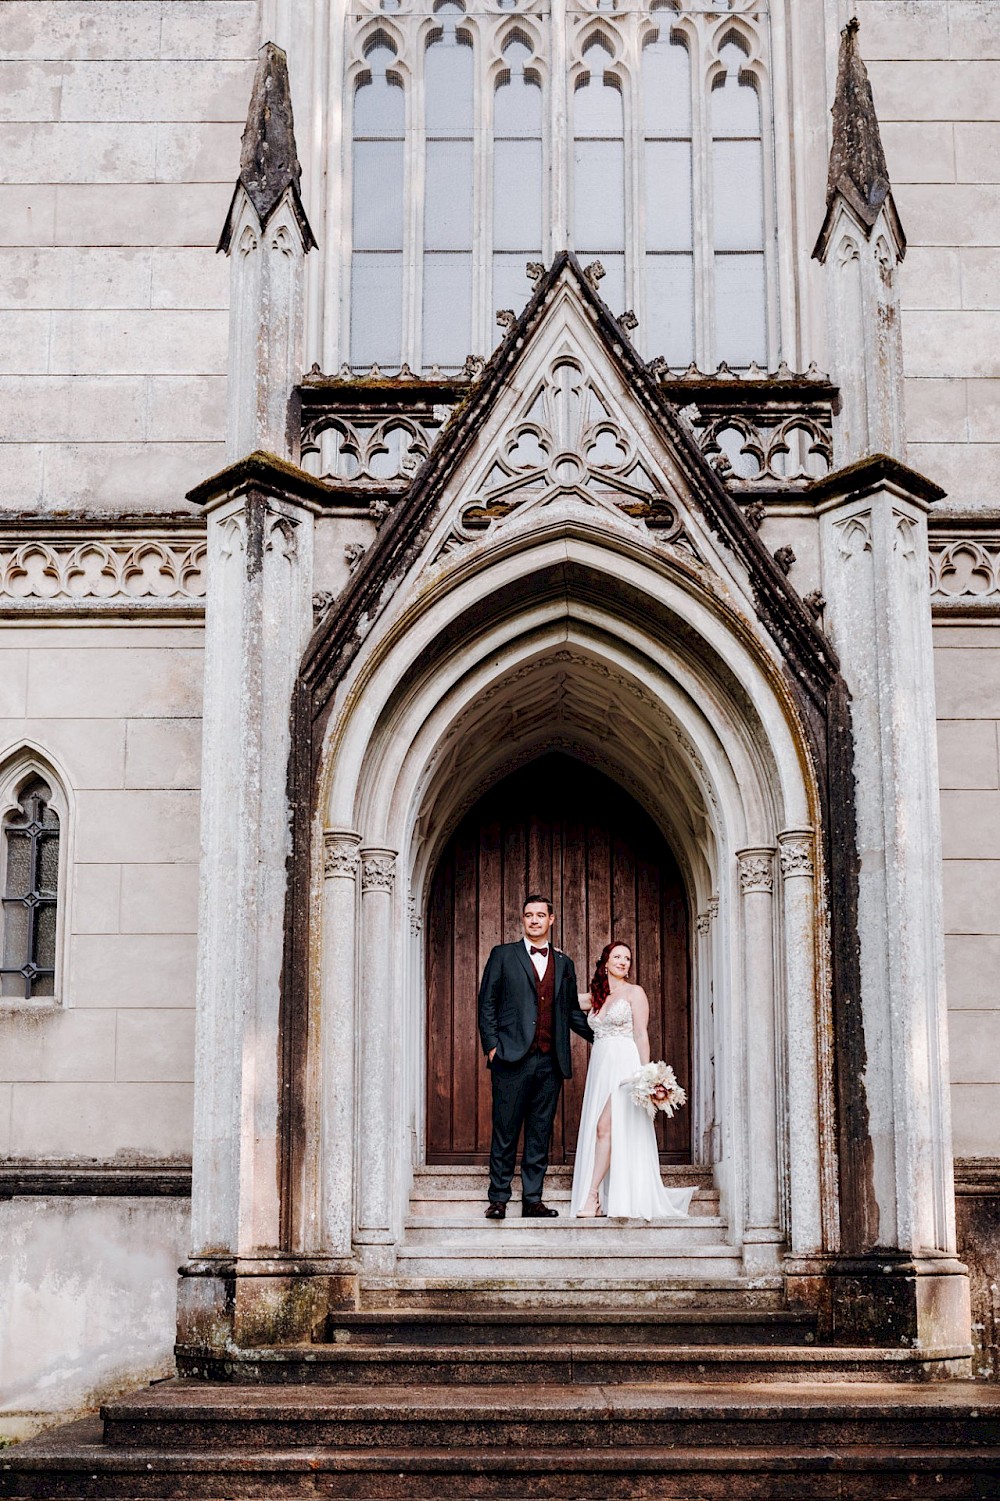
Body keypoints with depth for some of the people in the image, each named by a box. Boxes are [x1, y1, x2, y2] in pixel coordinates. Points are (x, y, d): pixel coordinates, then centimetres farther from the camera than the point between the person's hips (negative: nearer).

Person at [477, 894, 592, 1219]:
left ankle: (533, 1200, 11)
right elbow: (487, 1003, 4)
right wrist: (491, 1045, -6)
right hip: (513, 1058, -3)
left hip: (550, 1062, 3)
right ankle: (499, 1198, 5)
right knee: (505, 1131, -1)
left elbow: (573, 1011, 19)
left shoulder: (564, 964, 16)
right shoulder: (503, 955, 7)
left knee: (540, 1134, 6)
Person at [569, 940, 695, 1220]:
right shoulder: (596, 997, 17)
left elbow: (641, 1035, -4)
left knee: (606, 1127, -15)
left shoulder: (634, 992, 2)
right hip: (600, 1067, 6)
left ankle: (592, 1195, -16)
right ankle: (606, 1198, 5)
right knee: (596, 1130, 0)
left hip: (624, 1065, -6)